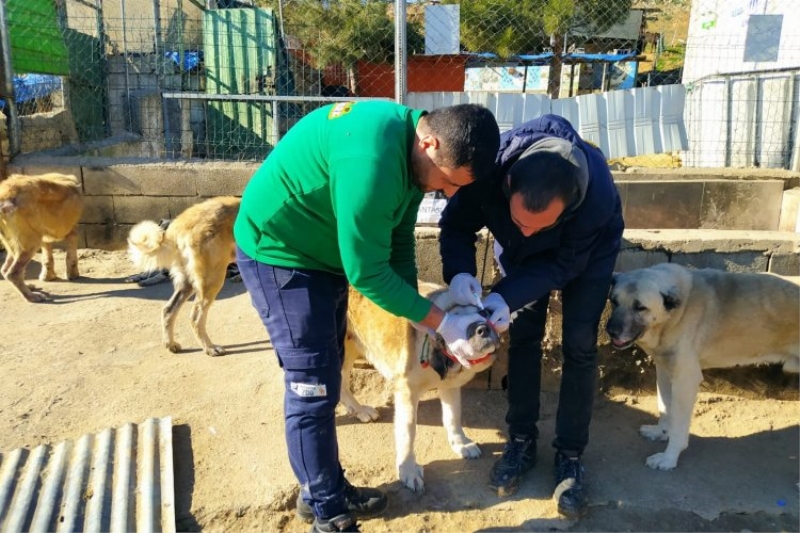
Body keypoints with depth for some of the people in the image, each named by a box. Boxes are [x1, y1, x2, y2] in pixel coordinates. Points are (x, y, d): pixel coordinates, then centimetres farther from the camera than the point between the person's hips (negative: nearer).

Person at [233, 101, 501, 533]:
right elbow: (367, 273, -28)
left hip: (322, 253, 9)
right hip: (278, 252, -9)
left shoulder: (411, 149, -4)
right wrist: (442, 323, -20)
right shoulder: (373, 159, -34)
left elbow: (399, 244, 2)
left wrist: (421, 323, -3)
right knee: (312, 390, -5)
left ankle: (327, 490, 31)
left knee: (323, 381, 15)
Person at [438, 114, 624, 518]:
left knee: (579, 344, -7)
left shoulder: (598, 193, -43)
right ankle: (521, 440, 17)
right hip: (519, 250, 2)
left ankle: (570, 455, 8)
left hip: (586, 249, -2)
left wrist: (507, 296, -40)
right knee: (523, 336, 0)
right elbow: (456, 225, -22)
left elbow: (564, 263, -29)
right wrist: (459, 272, -41)